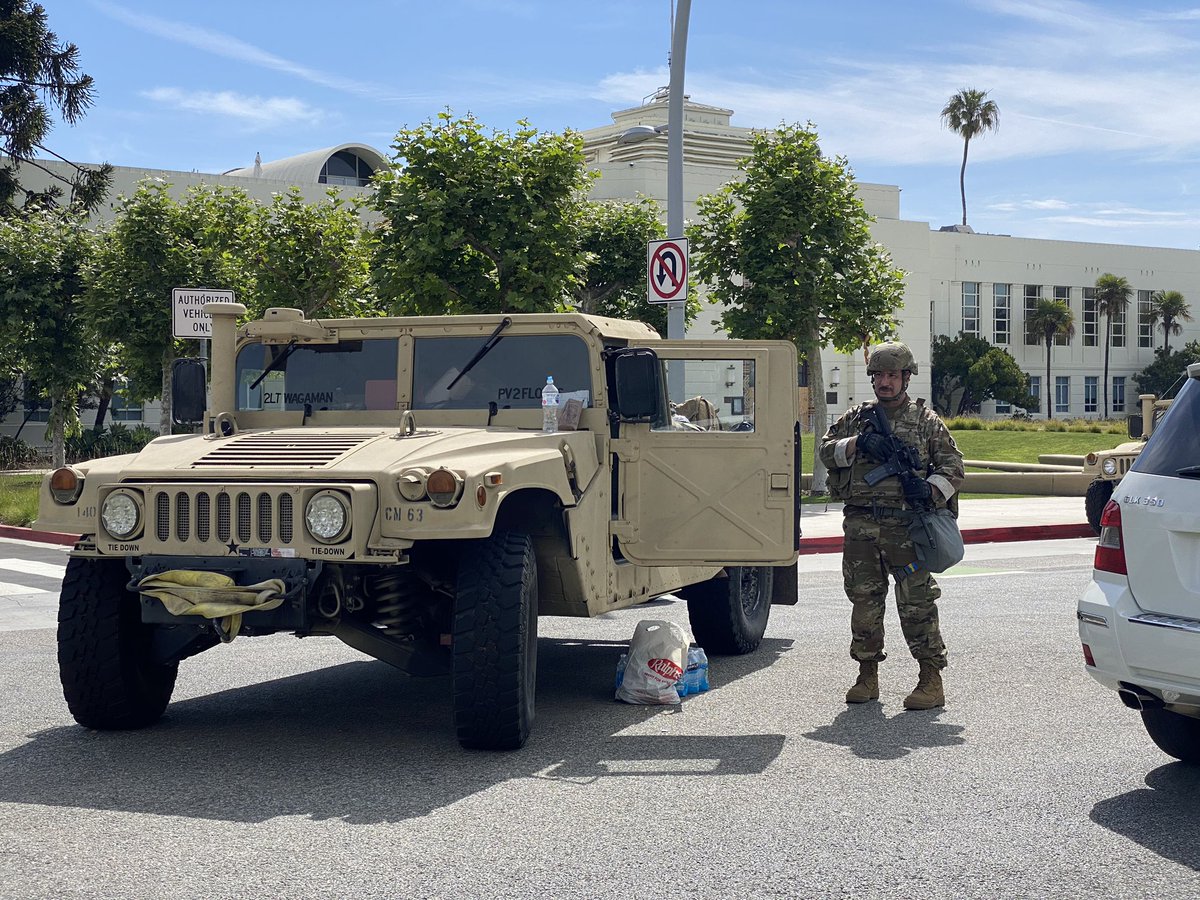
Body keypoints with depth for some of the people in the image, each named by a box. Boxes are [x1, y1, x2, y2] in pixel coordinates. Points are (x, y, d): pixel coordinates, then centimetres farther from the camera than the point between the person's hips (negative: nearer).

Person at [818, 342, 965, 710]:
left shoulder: (925, 420, 7)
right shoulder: (855, 417, 14)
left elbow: (953, 465, 6)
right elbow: (826, 451, 6)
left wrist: (930, 489, -13)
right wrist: (857, 444, -11)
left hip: (906, 525, -3)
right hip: (860, 526, 3)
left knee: (916, 602, -5)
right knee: (864, 601, 8)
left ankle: (931, 680, -2)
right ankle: (867, 676, 19)